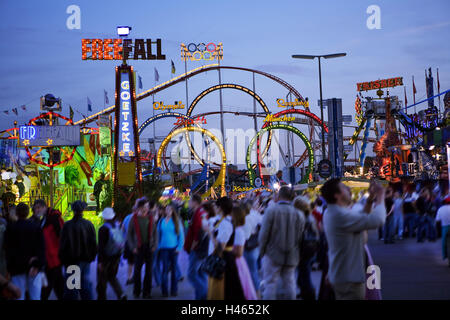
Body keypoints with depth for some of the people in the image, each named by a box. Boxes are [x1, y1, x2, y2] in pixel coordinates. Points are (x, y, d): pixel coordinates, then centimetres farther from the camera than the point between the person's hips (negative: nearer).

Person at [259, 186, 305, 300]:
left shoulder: (271, 210, -13)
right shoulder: (298, 214, -2)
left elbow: (263, 234, -11)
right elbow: (300, 236, 3)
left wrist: (262, 251, 2)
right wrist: (294, 253, 14)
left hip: (273, 255, -3)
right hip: (291, 257, 3)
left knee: (270, 284, 2)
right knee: (289, 283, 11)